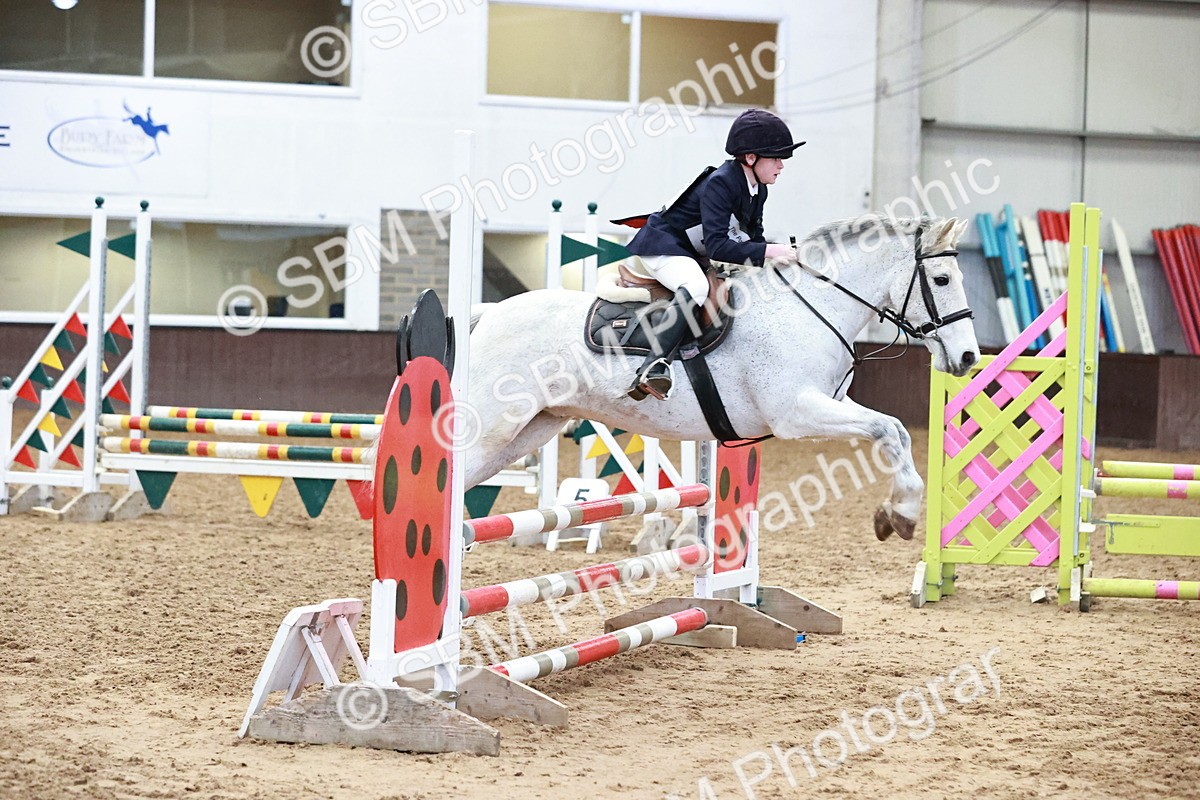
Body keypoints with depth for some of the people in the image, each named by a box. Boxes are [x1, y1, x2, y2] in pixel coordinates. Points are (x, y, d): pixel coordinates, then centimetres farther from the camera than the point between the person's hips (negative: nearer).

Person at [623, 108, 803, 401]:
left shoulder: (757, 191, 4)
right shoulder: (720, 183, -25)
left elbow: (752, 237, 10)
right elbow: (717, 246, -33)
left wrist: (776, 256, -9)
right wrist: (766, 252, -38)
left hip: (694, 255, 11)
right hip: (661, 247, -11)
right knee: (696, 286, -37)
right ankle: (654, 366, -47)